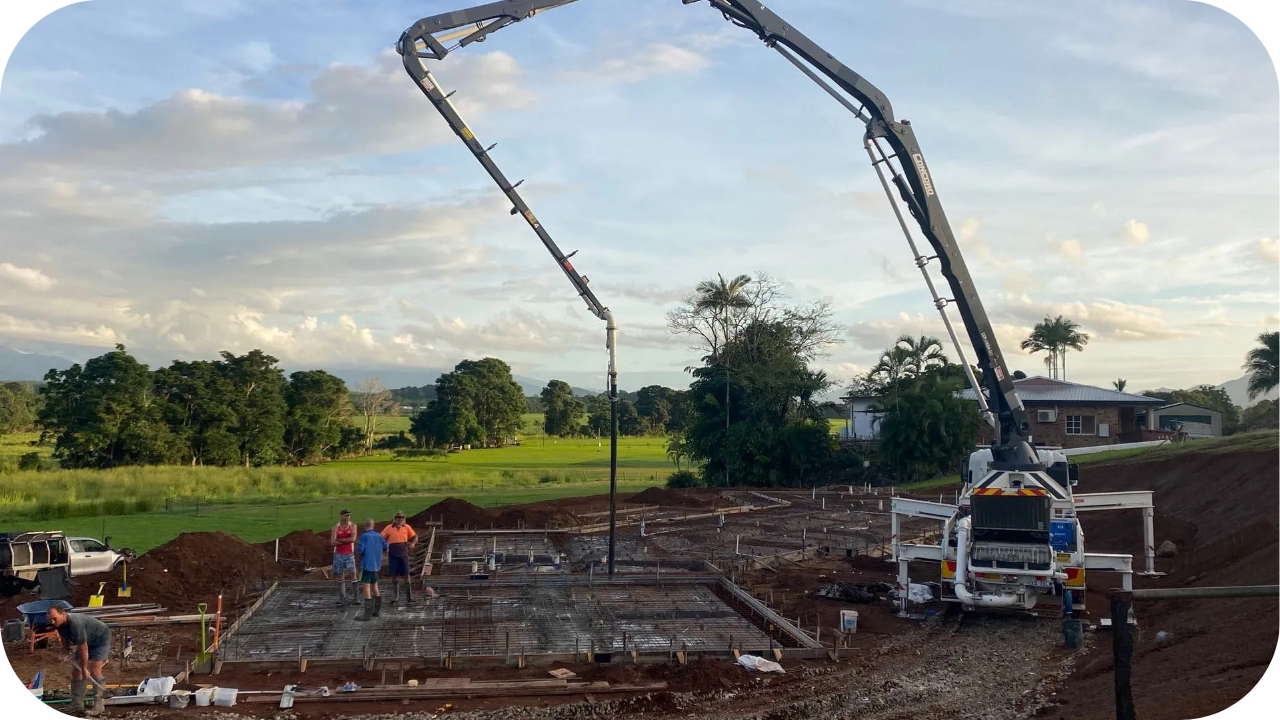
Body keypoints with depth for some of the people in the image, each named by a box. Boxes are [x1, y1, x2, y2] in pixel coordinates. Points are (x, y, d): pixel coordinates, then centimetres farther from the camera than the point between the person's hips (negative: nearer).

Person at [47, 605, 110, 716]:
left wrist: (84, 668, -24)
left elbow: (83, 648, -32)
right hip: (85, 642, 8)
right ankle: (76, 707, 8)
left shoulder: (75, 623, -39)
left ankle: (98, 705, -4)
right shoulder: (60, 623, -14)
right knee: (75, 671, 1)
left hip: (100, 639, -8)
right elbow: (65, 641, 8)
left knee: (94, 671, -16)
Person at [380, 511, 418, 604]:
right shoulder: (389, 528, -1)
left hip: (403, 554, 0)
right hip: (393, 555, 0)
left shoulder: (406, 527, 2)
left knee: (406, 575, -2)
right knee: (394, 576, 3)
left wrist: (413, 543, -8)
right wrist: (384, 546, -15)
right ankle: (396, 597, 12)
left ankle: (409, 596, 3)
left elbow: (415, 537, 11)